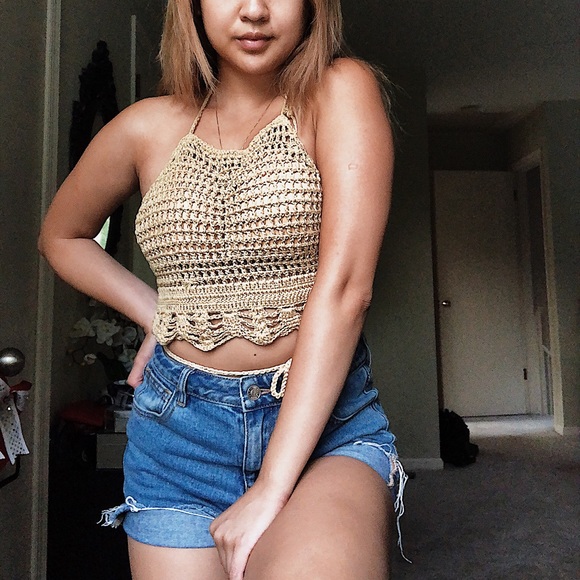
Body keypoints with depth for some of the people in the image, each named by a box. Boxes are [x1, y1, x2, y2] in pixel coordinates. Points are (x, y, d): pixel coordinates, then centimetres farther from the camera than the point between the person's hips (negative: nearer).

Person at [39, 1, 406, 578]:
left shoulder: (341, 91, -4)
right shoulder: (146, 128, 4)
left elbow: (346, 286, -15)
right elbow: (61, 236, 21)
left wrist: (272, 487, -17)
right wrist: (154, 315, 6)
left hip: (324, 416, -3)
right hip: (179, 428, 4)